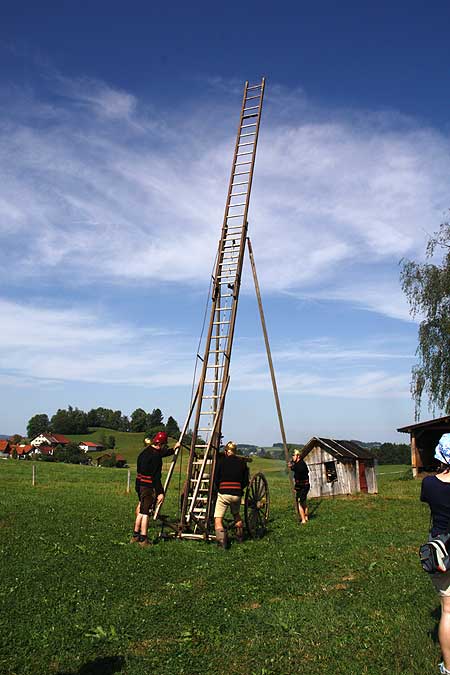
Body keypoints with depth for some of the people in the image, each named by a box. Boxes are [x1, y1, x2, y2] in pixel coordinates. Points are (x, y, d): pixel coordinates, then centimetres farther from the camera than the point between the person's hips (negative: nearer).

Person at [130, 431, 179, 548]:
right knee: (145, 513, -3)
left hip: (140, 484, 9)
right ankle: (143, 539, 3)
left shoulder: (146, 451, 11)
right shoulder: (155, 456, -18)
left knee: (141, 511, 17)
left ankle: (135, 536, 25)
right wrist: (160, 492, -18)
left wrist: (173, 449, 44)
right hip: (149, 487, -9)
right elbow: (156, 477, -21)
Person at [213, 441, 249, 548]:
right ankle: (240, 535, 33)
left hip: (223, 493, -3)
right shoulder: (242, 462, 10)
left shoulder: (221, 460, 3)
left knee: (218, 520, -3)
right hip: (237, 494, 4)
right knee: (236, 514, 31)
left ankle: (221, 538, -26)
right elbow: (246, 482, 9)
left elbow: (216, 479, 0)